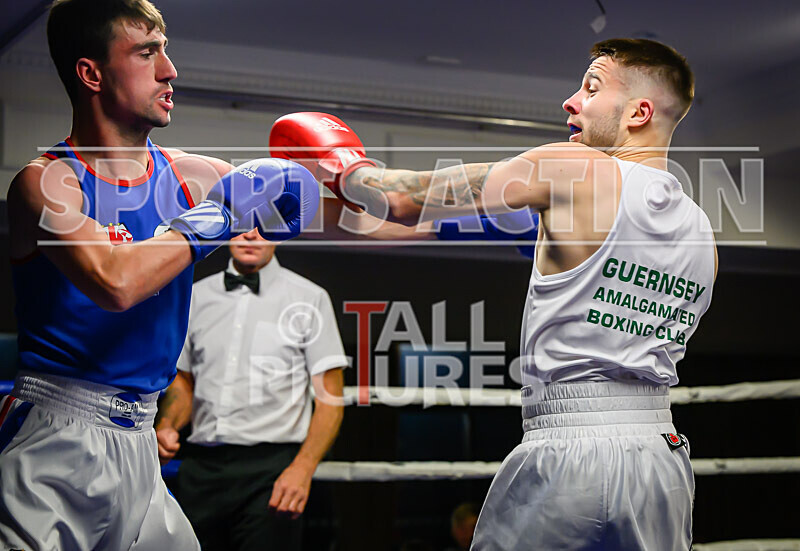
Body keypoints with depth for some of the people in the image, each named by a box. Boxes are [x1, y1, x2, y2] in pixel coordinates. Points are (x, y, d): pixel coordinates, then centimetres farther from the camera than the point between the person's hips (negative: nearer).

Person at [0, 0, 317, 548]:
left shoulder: (188, 175, 7)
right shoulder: (47, 182, -10)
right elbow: (114, 283, -27)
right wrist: (215, 219, -16)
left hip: (136, 446, 6)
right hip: (53, 440, -6)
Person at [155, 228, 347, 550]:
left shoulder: (309, 299, 1)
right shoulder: (197, 295, 13)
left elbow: (331, 397, -2)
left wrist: (303, 469, -14)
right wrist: (166, 425, 1)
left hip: (270, 467, -3)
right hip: (200, 468, 3)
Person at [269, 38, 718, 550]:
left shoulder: (574, 169, -9)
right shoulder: (703, 232, 9)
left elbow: (405, 201, -6)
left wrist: (345, 168, 15)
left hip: (564, 457, -6)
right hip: (661, 457, 6)